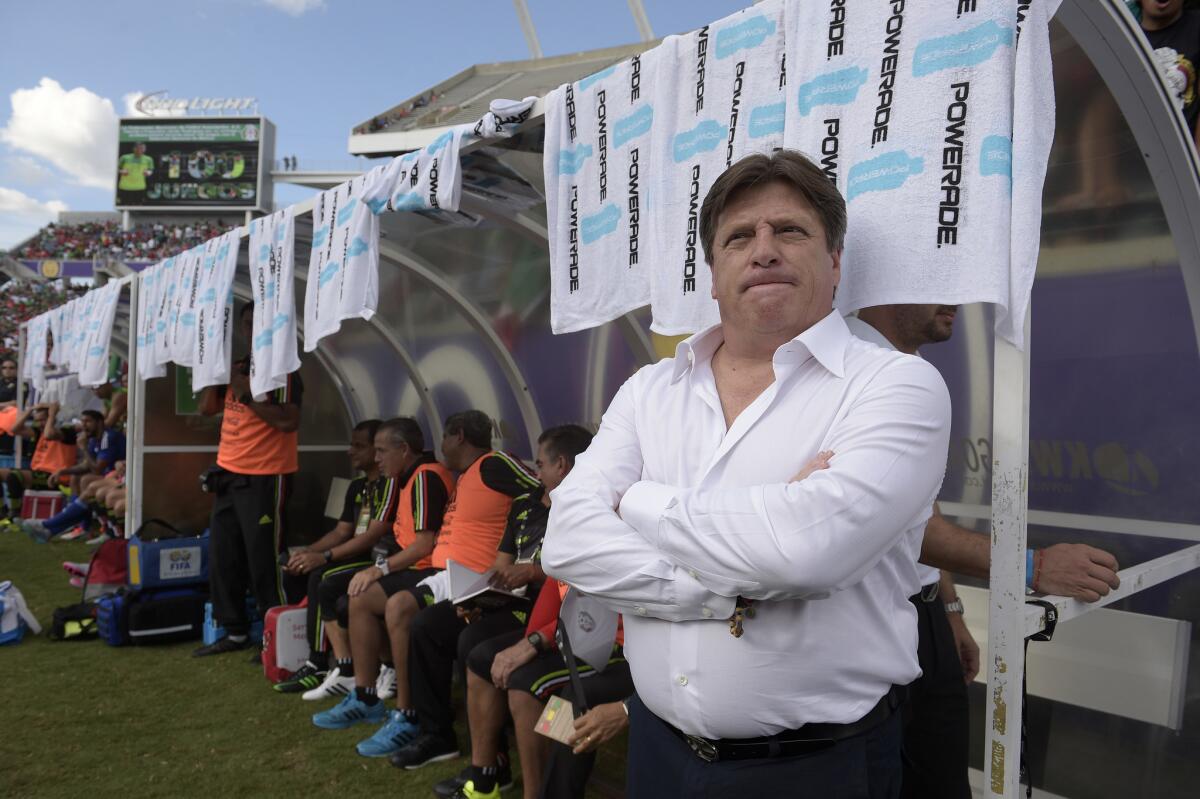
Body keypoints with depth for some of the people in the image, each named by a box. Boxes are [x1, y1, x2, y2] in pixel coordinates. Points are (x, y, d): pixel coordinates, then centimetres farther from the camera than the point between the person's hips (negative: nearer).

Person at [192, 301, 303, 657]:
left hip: (265, 479, -8)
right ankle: (235, 632, 23)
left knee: (264, 561, -5)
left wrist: (246, 393, -18)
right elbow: (207, 408, 12)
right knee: (222, 557, 12)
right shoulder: (236, 367, 14)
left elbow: (288, 421, -23)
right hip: (228, 475, 8)